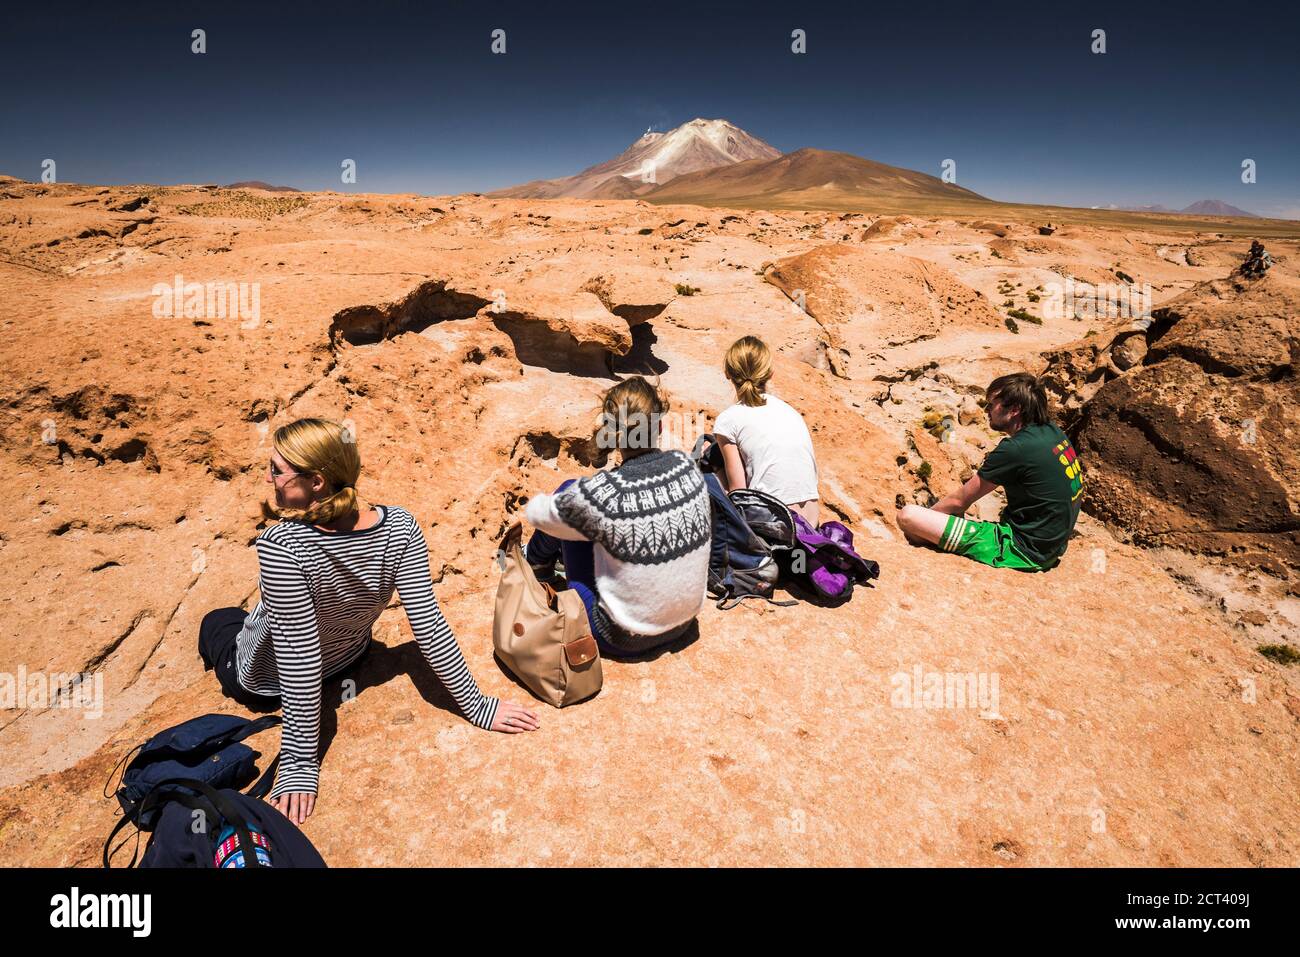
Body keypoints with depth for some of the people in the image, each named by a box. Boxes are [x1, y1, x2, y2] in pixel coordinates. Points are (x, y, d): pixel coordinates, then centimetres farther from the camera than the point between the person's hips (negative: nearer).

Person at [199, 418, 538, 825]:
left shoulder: (281, 546, -40)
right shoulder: (399, 527, -29)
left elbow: (298, 657, -35)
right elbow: (428, 625, -28)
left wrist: (299, 763, -24)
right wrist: (476, 705, -18)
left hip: (263, 684, -5)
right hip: (347, 659, 6)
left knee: (216, 620, 30)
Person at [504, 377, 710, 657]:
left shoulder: (601, 493, -28)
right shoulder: (687, 466, -14)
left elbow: (538, 514, -7)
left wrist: (532, 506, 16)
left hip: (624, 639, -5)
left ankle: (537, 562, 33)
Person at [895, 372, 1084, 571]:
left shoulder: (1015, 449, -21)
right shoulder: (1053, 432, 5)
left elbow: (959, 501, -11)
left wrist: (921, 520, 5)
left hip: (1021, 550, -10)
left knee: (907, 515, -19)